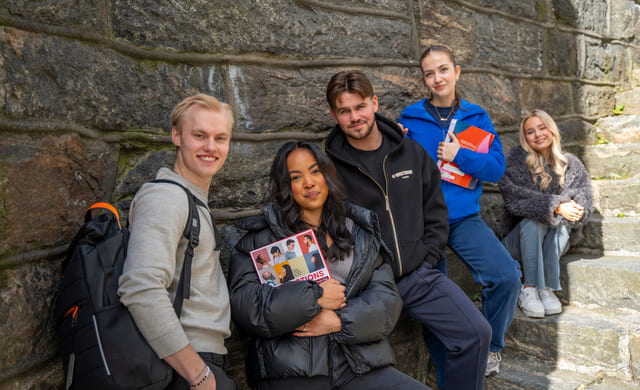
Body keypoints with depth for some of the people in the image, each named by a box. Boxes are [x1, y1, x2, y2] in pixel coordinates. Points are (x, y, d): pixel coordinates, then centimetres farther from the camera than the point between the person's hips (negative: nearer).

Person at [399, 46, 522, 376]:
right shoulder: (410, 117, 3)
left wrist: (460, 156, -12)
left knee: (507, 276, -15)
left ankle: (490, 348, 11)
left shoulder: (476, 117, 9)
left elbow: (497, 167, 2)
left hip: (464, 218, 2)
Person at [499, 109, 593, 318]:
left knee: (561, 222, -28)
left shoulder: (571, 165, 7)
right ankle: (529, 289, -30)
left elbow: (585, 201, -3)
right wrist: (556, 206, -30)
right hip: (520, 238, -2)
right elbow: (516, 199, -20)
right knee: (532, 221, -32)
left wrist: (573, 208, -27)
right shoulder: (515, 161, -5)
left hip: (556, 240, 2)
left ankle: (547, 288, -27)